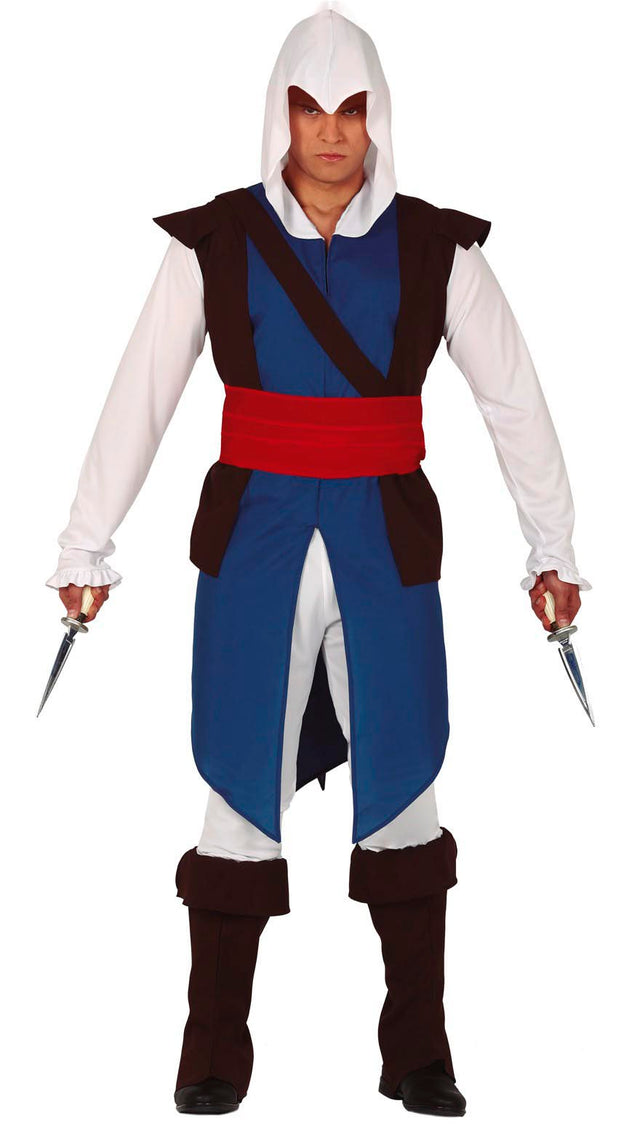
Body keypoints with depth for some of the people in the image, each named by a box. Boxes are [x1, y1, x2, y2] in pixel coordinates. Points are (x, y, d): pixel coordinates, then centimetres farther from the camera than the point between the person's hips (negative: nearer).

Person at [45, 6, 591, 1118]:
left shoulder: (436, 248, 1)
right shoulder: (213, 244, -2)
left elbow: (513, 402, 8)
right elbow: (137, 400, 3)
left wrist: (553, 549, 10)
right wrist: (85, 547, 4)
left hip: (388, 550, 1)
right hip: (254, 547, -1)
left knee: (403, 786, 7)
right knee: (241, 786, 2)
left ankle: (417, 1053, 19)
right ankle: (214, 1056, 14)